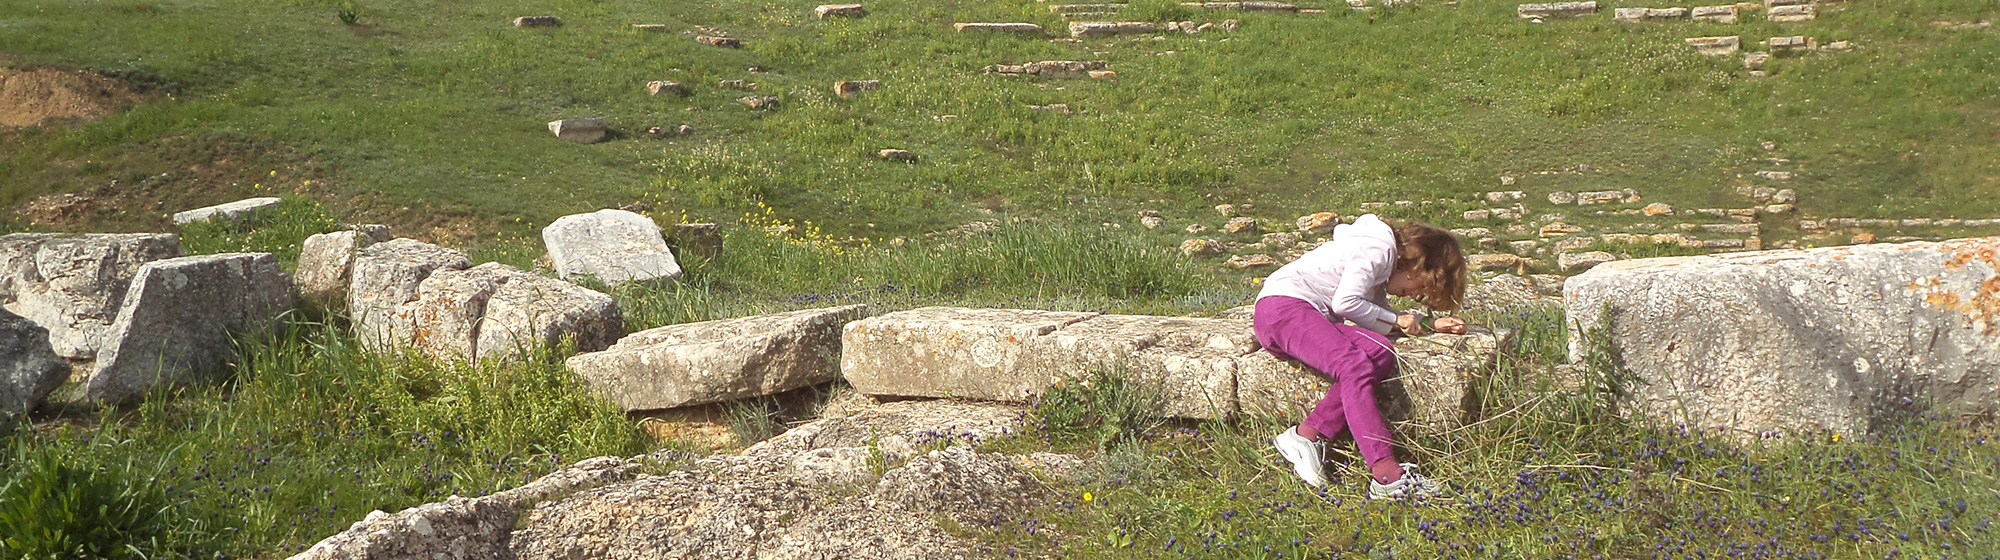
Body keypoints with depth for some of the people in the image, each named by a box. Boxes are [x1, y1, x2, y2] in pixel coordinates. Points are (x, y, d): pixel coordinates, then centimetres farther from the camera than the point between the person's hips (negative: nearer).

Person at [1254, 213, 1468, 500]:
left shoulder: (1382, 262, 23)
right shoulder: (1378, 248, -8)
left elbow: (1377, 315, 16)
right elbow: (1345, 303, -15)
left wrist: (1430, 324, 10)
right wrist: (1396, 321, -3)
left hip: (1310, 317, 9)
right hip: (1281, 306, -9)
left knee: (1381, 353, -15)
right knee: (1355, 368, -29)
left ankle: (1307, 435, -22)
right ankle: (1388, 476, -39)